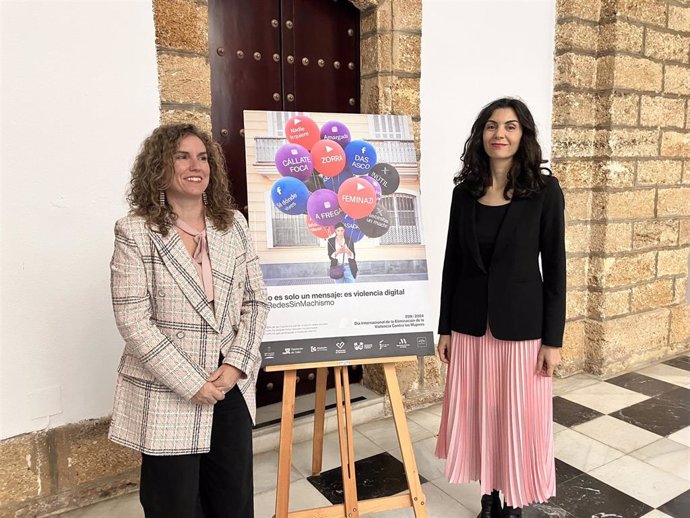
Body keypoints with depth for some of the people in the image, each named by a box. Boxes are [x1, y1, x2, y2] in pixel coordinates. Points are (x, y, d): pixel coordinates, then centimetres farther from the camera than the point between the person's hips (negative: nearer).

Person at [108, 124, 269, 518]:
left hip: (231, 388, 4)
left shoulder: (234, 223, 4)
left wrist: (236, 364, -7)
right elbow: (134, 322, -13)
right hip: (167, 396, -3)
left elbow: (257, 300, 5)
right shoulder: (135, 233, -8)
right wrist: (191, 383, -15)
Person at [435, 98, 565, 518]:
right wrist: (445, 327, 6)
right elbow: (452, 262, 5)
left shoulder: (544, 190, -6)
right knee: (478, 413, 13)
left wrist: (553, 338, -7)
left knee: (519, 416, 8)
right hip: (471, 323, 3)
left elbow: (554, 266, -5)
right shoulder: (465, 192, 2)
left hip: (521, 324, -3)